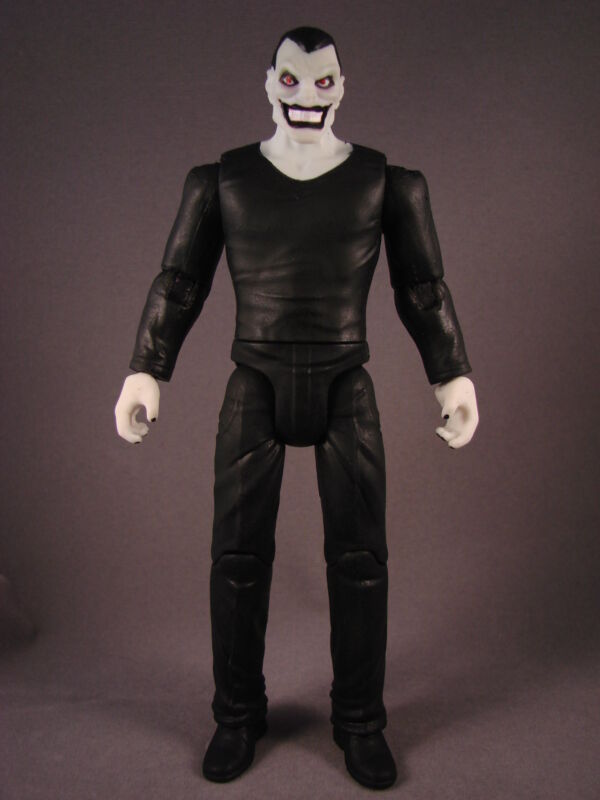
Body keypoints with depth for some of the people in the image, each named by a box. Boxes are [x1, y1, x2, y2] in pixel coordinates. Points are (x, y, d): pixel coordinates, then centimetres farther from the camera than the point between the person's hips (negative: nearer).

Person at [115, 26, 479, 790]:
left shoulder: (385, 179, 4)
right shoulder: (221, 178, 4)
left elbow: (423, 289, 6)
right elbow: (178, 281, 5)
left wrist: (456, 376, -1)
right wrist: (143, 373, -2)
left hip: (345, 389, 0)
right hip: (255, 388, 0)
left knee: (359, 553, -2)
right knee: (237, 551, -1)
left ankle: (360, 720, 18)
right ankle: (238, 715, 21)